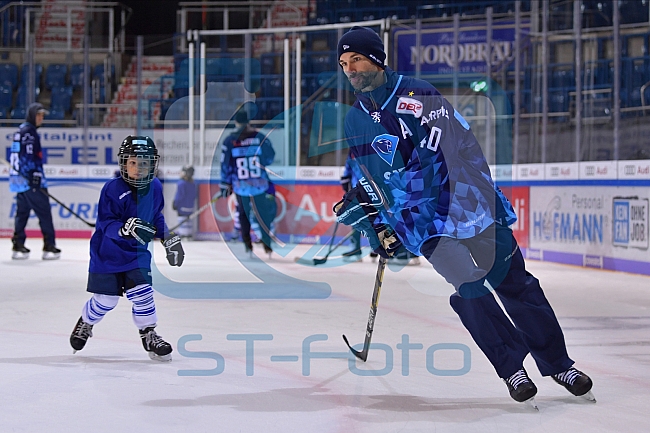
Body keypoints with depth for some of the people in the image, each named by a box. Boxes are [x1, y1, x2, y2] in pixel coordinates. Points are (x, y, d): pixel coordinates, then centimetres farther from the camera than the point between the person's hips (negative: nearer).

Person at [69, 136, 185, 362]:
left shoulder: (155, 187, -2)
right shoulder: (113, 189, -20)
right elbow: (106, 224, -24)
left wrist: (170, 237, 12)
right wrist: (126, 228, -41)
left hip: (137, 252, 4)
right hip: (107, 253, -4)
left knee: (142, 293, -9)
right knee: (105, 299, 3)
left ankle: (149, 335, 9)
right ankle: (85, 323, 33)